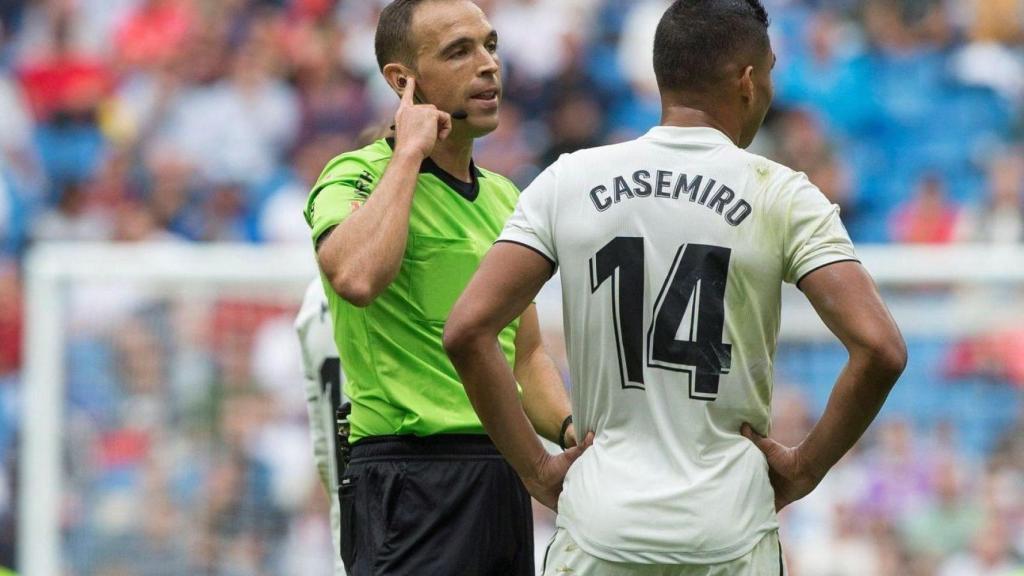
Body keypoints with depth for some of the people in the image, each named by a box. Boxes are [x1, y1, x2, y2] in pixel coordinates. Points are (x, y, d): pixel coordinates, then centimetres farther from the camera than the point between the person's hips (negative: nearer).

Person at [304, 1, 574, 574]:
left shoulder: (505, 197, 18)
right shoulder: (356, 178, -7)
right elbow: (356, 278, -31)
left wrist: (574, 431, 4)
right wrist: (408, 151, -19)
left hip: (504, 477, 8)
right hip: (411, 478, -8)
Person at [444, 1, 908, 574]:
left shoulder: (569, 181, 4)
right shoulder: (783, 196, -2)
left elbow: (469, 329, -3)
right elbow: (880, 349, -11)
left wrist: (537, 468, 5)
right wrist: (806, 467, 2)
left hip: (600, 527, 1)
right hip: (730, 526, -1)